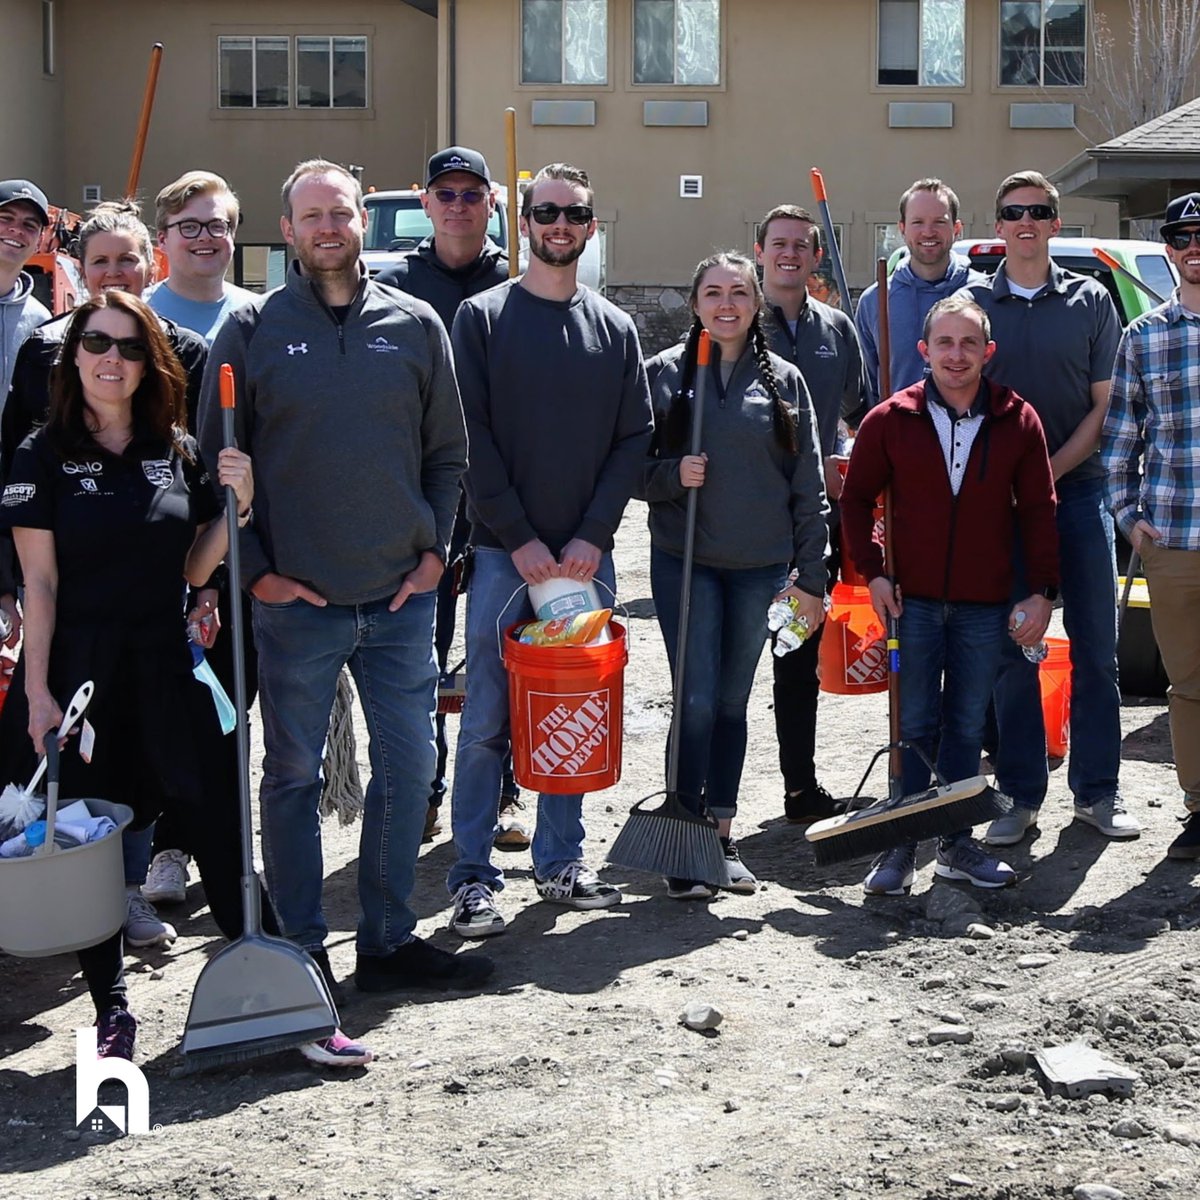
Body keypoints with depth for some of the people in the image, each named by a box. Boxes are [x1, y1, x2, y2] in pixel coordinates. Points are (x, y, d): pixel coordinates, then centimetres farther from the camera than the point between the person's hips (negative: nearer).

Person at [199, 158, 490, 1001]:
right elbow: (216, 463, 2)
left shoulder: (415, 324, 6)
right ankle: (300, 951, 18)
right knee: (294, 775, 6)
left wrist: (436, 548, 2)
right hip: (295, 599, -2)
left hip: (402, 594, 2)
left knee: (409, 768, 6)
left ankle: (390, 941, 20)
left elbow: (448, 452, 12)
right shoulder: (251, 330, 0)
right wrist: (255, 569, -5)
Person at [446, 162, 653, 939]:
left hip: (587, 554, 3)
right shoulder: (483, 318, 2)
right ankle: (473, 875, 4)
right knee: (488, 719, -3)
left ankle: (561, 860, 20)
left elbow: (635, 438, 6)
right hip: (502, 552, -3)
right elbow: (471, 439, -4)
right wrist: (518, 538, -12)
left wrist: (593, 535, -6)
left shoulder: (615, 329, 11)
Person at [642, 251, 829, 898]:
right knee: (697, 700, -7)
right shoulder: (663, 372, 2)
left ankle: (723, 837, 22)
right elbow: (634, 468, 5)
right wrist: (672, 474, -17)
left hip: (761, 566, 2)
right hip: (685, 560, -2)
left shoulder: (784, 380, 6)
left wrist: (811, 578, 4)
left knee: (733, 703, 10)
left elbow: (807, 486, 7)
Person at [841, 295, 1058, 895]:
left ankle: (956, 844, 20)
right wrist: (873, 572, -3)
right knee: (916, 725, 2)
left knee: (967, 726, 9)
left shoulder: (1018, 422, 1)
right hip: (913, 599, -1)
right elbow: (856, 498, 6)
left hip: (986, 606, 1)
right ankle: (901, 846, 9)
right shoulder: (890, 420, -2)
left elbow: (1038, 511, 5)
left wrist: (1041, 591, 0)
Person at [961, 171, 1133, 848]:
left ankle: (1098, 791, 13)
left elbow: (1105, 406, 3)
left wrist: (1049, 471, -9)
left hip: (1080, 489, 0)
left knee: (1096, 646, 3)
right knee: (1014, 651, 3)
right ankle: (1022, 796, 10)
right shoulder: (973, 304, 6)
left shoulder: (1091, 302, 6)